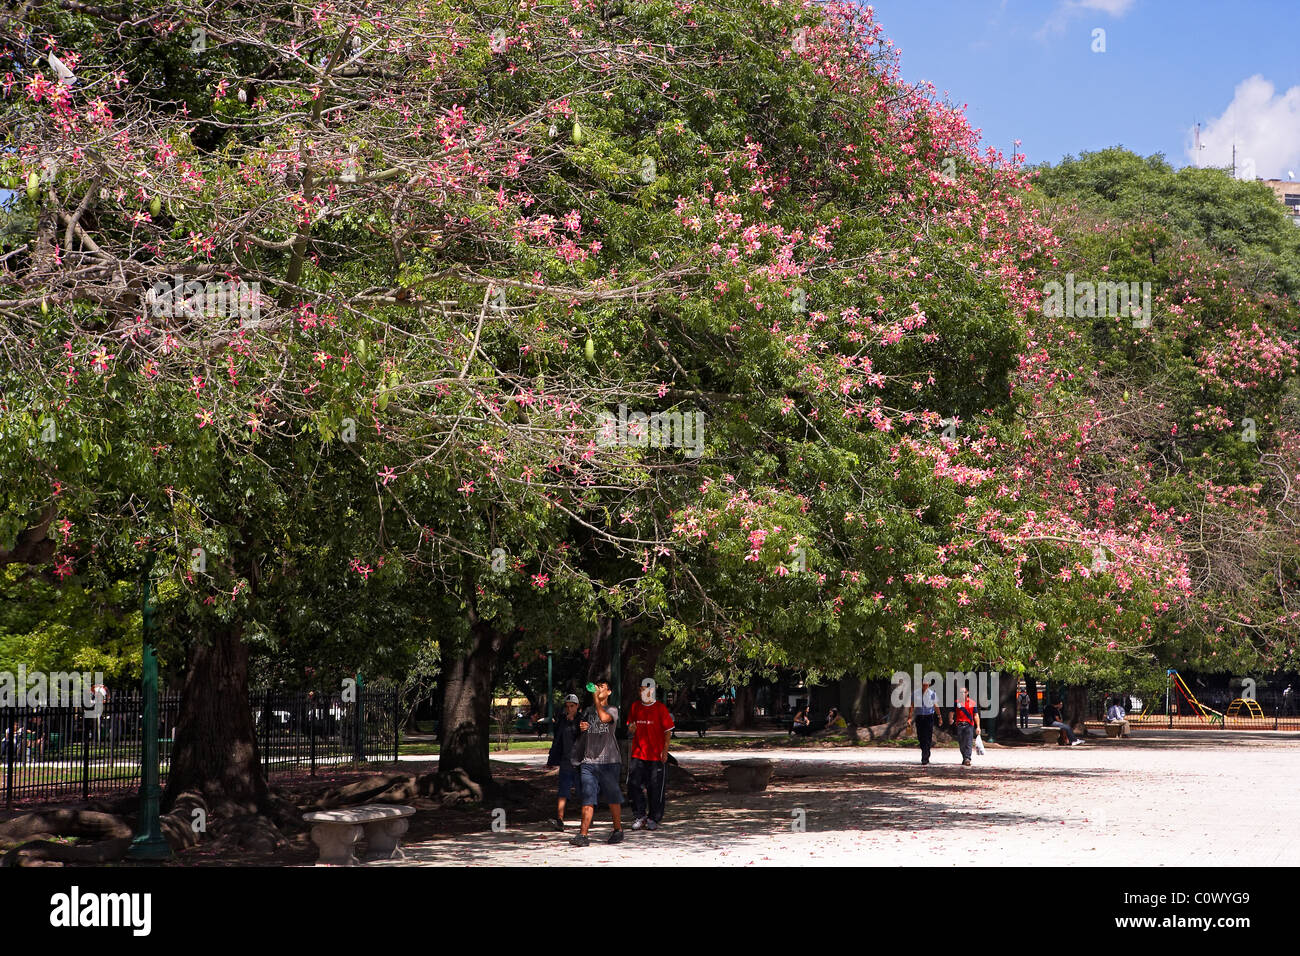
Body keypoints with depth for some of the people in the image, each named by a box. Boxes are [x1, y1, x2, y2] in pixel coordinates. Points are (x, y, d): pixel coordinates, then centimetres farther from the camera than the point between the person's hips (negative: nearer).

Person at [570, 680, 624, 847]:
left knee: (612, 797, 5)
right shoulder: (587, 711, 17)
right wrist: (582, 727, 5)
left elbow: (604, 717, -20)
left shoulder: (612, 709, 2)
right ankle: (583, 835, -11)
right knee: (587, 798, -6)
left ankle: (618, 830, 21)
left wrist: (596, 699, -19)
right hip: (588, 760, 3)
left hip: (608, 760, -3)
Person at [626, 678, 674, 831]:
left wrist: (665, 750, -9)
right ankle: (640, 816, 10)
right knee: (634, 784, -2)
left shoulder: (660, 708, -3)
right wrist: (631, 730, -5)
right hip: (637, 753, 4)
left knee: (655, 788, 2)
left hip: (656, 754, -4)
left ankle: (654, 818, 12)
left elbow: (667, 731, -2)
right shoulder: (635, 707, 9)